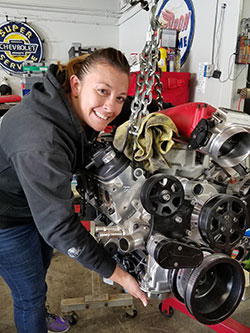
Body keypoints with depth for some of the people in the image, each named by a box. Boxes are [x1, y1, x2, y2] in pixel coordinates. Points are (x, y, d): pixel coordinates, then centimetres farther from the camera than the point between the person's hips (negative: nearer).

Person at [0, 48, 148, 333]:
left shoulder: (75, 111, -13)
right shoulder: (41, 144, -41)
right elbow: (58, 226, -35)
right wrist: (117, 275, -28)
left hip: (37, 202, 9)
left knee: (40, 270, 28)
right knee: (30, 293, 9)